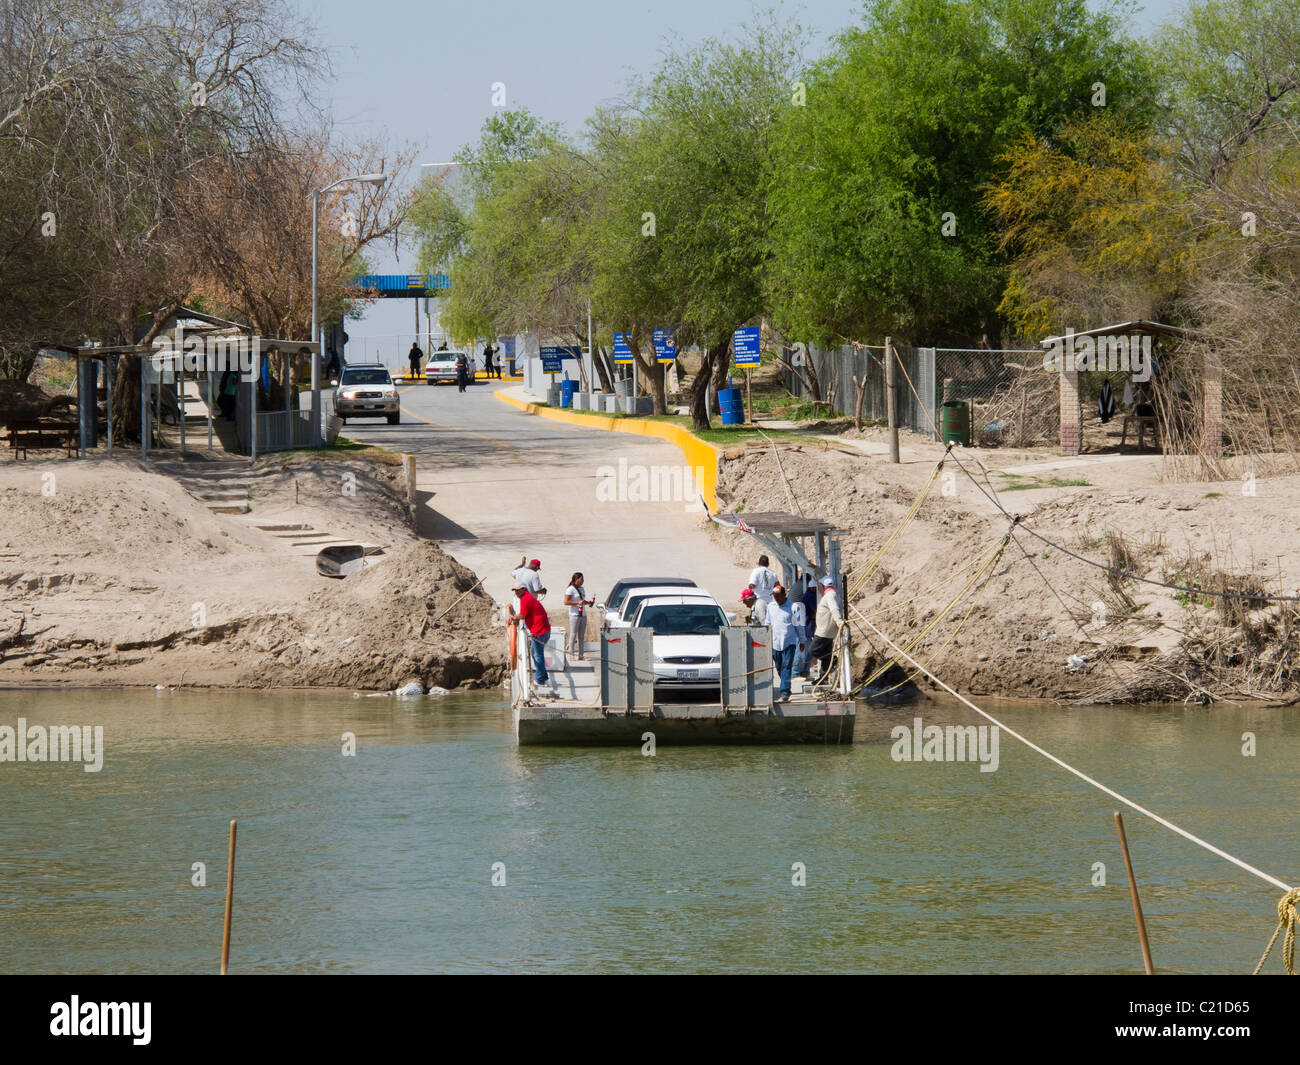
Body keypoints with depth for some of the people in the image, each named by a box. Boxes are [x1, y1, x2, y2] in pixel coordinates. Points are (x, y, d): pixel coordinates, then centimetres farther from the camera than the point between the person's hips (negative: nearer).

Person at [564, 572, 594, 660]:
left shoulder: (581, 588, 17)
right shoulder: (570, 589, -7)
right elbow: (566, 602, -15)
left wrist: (589, 602, 9)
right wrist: (578, 602, -20)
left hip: (583, 615, 8)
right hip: (574, 615, -8)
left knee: (581, 636, 8)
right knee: (573, 635, -8)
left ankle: (581, 655, 11)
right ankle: (571, 654, -7)